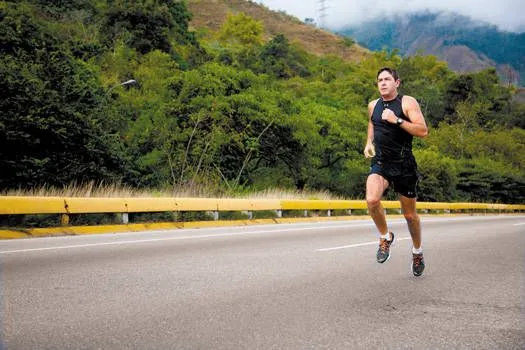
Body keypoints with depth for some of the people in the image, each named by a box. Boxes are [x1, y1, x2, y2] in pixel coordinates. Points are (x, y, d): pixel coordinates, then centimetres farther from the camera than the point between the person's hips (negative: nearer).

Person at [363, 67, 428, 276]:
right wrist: (369, 143, 14)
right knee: (372, 200, -26)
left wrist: (397, 120, -22)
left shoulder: (408, 103, -6)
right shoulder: (373, 106, 9)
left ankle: (417, 251, 35)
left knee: (410, 215, 9)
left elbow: (423, 131, -15)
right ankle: (385, 237, 1)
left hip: (403, 165, -3)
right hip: (380, 163, 3)